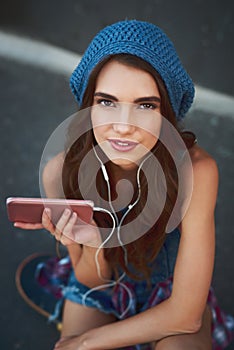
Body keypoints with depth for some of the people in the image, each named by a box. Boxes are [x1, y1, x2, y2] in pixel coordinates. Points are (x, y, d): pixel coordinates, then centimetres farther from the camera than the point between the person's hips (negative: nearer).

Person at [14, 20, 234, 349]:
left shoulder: (196, 169, -31)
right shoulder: (61, 171, -25)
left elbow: (186, 315, -25)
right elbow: (91, 281, -10)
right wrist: (93, 243, -33)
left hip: (171, 287, -1)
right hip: (99, 289, 2)